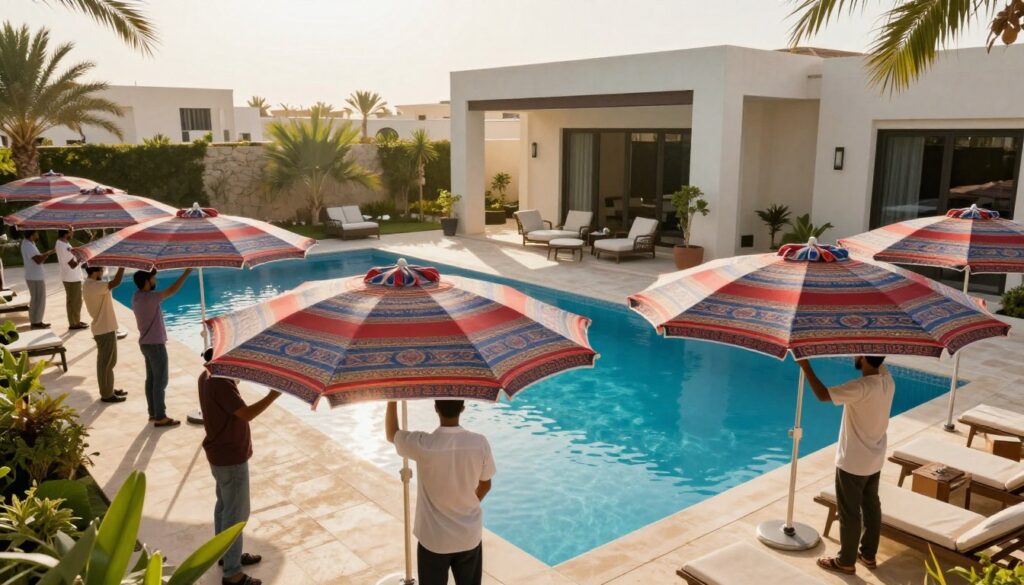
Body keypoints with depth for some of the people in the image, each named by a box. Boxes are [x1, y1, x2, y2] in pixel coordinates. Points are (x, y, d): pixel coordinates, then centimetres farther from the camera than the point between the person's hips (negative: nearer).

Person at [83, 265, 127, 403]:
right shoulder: (94, 286, -23)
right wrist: (122, 265, -30)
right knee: (105, 363, 1)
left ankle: (109, 390, 31)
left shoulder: (91, 284, 9)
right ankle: (107, 394, 10)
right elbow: (116, 282, -34)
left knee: (110, 362, 20)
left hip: (105, 327, 10)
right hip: (105, 330, -10)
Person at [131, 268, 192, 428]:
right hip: (155, 345, -10)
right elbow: (171, 291, -23)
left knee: (151, 379, 15)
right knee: (161, 381, -3)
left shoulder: (137, 297, 5)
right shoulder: (149, 298, -24)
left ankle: (153, 413, 23)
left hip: (146, 343, 10)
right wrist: (186, 273, -16)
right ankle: (160, 418, 2)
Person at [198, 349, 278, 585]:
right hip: (231, 459, -10)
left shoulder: (208, 376, 1)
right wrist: (274, 394, -27)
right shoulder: (220, 383, -29)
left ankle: (226, 554, 41)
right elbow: (246, 414, -29)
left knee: (225, 506, 24)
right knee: (236, 513, 2)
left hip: (222, 454, 10)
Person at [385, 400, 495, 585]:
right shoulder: (480, 443, -16)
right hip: (469, 537, 2)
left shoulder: (423, 445, -24)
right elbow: (485, 486, 0)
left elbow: (391, 434, -2)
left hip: (434, 540, -2)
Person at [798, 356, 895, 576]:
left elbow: (823, 394, -28)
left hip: (853, 462, -8)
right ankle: (868, 555, 35)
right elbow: (879, 364, 18)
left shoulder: (861, 387, -30)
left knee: (849, 513, 6)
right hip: (875, 459, 8)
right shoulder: (887, 380, -5)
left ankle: (846, 562, 20)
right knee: (871, 506, 20)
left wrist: (806, 366, -20)